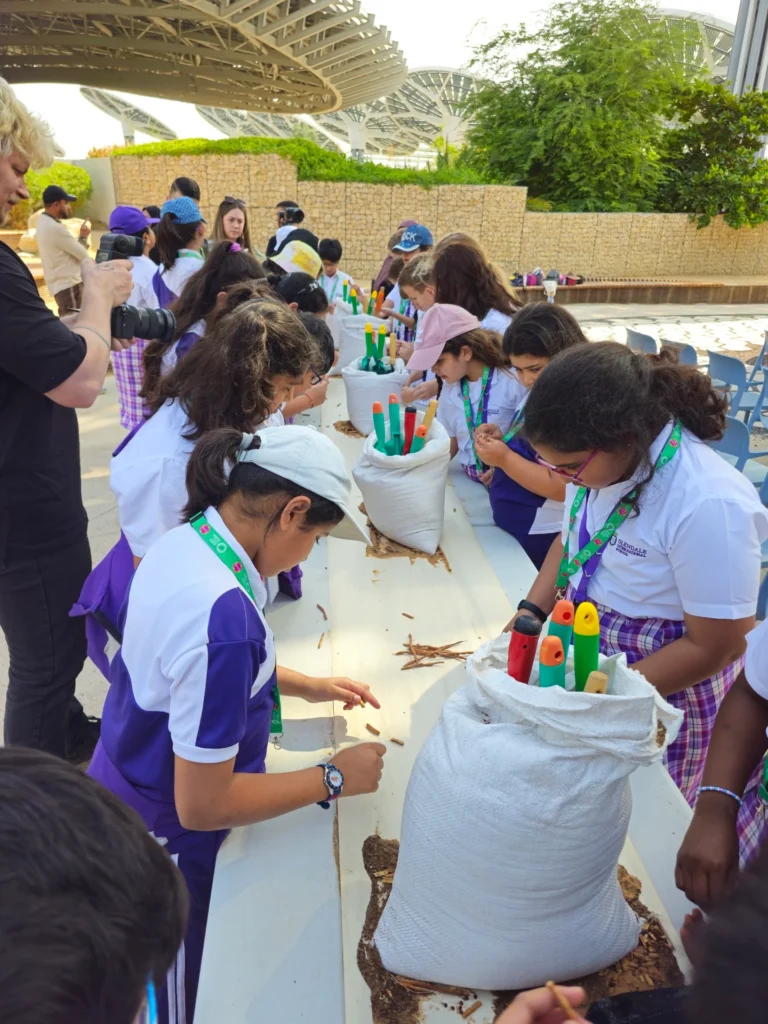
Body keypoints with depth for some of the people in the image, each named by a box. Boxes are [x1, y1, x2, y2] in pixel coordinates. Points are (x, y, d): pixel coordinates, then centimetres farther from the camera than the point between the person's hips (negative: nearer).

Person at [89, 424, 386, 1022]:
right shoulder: (223, 618, -37)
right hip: (166, 841, -7)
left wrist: (305, 687, 5)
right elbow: (202, 804, -28)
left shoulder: (183, 543, -10)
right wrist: (333, 779, -18)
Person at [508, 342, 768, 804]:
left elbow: (714, 648, -22)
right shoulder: (599, 457, -10)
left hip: (668, 682, -6)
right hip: (586, 652, 6)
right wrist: (531, 614, -5)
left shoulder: (708, 505, -31)